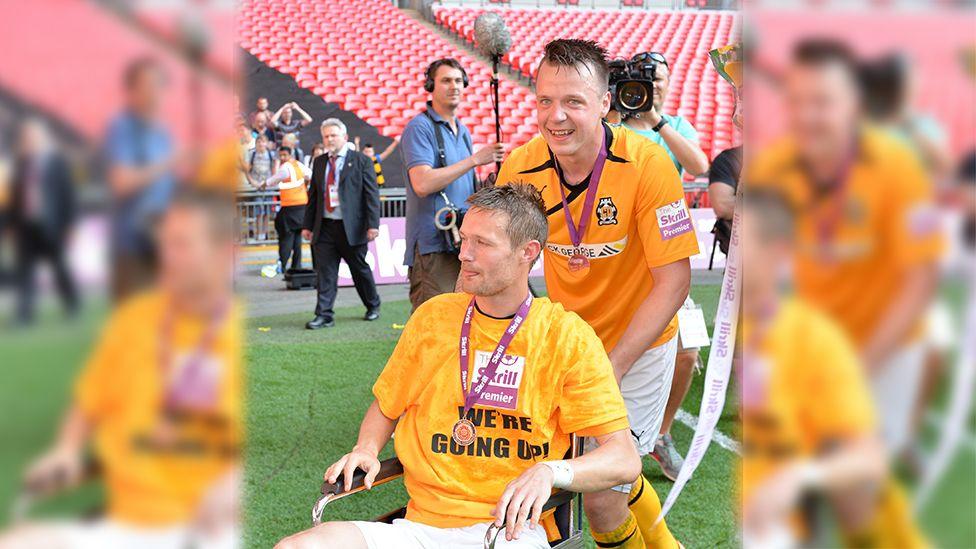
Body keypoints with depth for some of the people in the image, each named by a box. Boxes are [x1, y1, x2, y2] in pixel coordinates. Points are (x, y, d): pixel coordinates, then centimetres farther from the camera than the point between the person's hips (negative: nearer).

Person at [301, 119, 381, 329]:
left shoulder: (361, 161, -2)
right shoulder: (319, 162, 12)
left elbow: (372, 194, -6)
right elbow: (313, 195, 15)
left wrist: (373, 224, -14)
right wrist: (308, 225, 11)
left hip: (352, 227, -4)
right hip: (325, 228, 4)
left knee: (360, 269, 9)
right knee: (324, 272, -2)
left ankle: (373, 306, 29)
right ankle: (324, 315, 0)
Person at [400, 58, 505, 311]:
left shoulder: (463, 131, 20)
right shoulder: (419, 127, -7)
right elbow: (422, 184, -21)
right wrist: (475, 159, -18)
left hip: (463, 241, 8)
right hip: (433, 246, -8)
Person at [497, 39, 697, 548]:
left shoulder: (646, 162, -24)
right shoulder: (520, 168, -14)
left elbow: (673, 281, -20)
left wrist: (609, 370, -24)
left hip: (638, 345, -4)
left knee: (601, 494, -4)